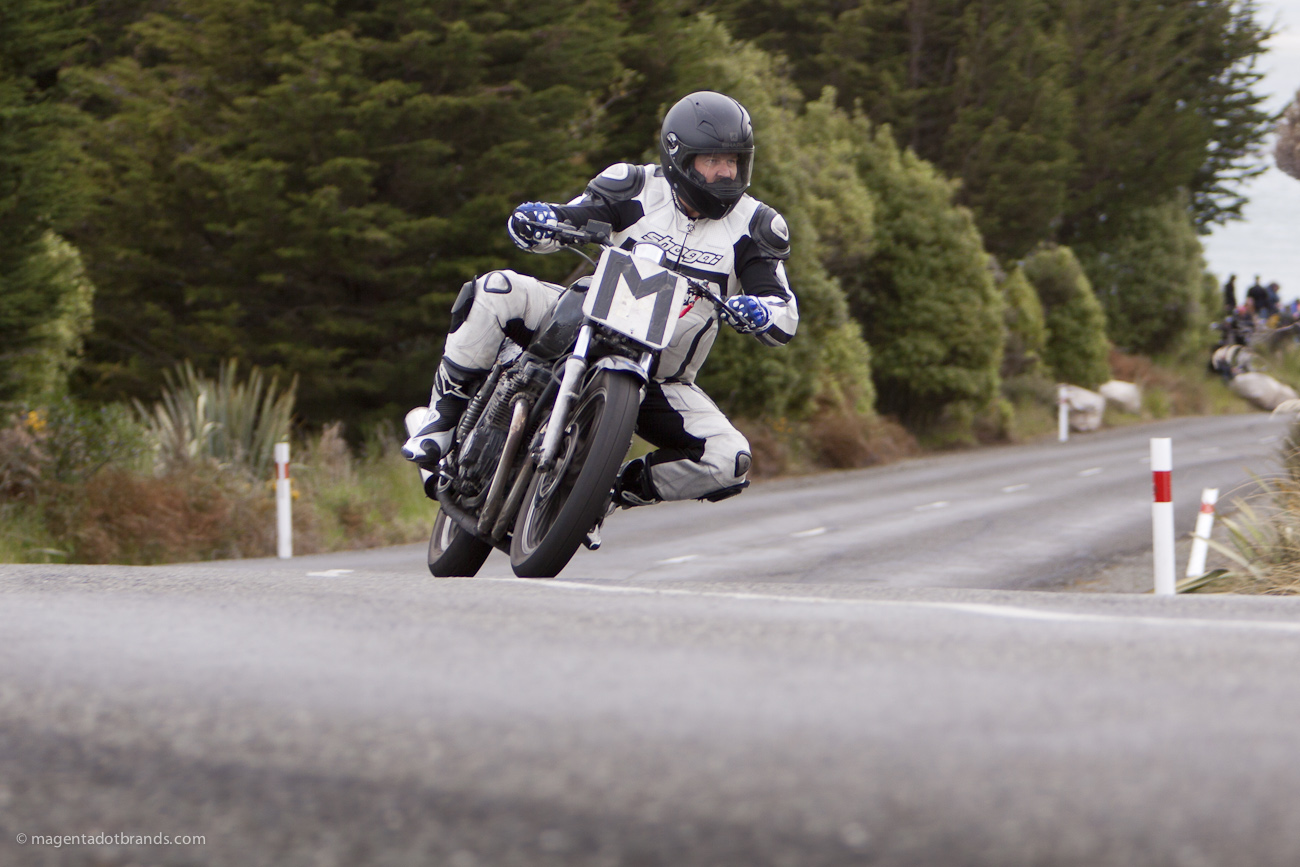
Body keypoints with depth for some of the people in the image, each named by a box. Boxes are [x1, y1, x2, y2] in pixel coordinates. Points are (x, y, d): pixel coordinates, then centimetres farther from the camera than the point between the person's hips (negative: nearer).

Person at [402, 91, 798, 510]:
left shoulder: (754, 227, -3)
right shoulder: (636, 189, -5)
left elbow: (786, 318, -8)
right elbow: (564, 220, -5)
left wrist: (760, 314, -33)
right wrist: (538, 218, -31)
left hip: (661, 379, 1)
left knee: (728, 462, -22)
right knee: (495, 291, -25)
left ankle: (619, 487, 2)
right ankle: (445, 416, -12)